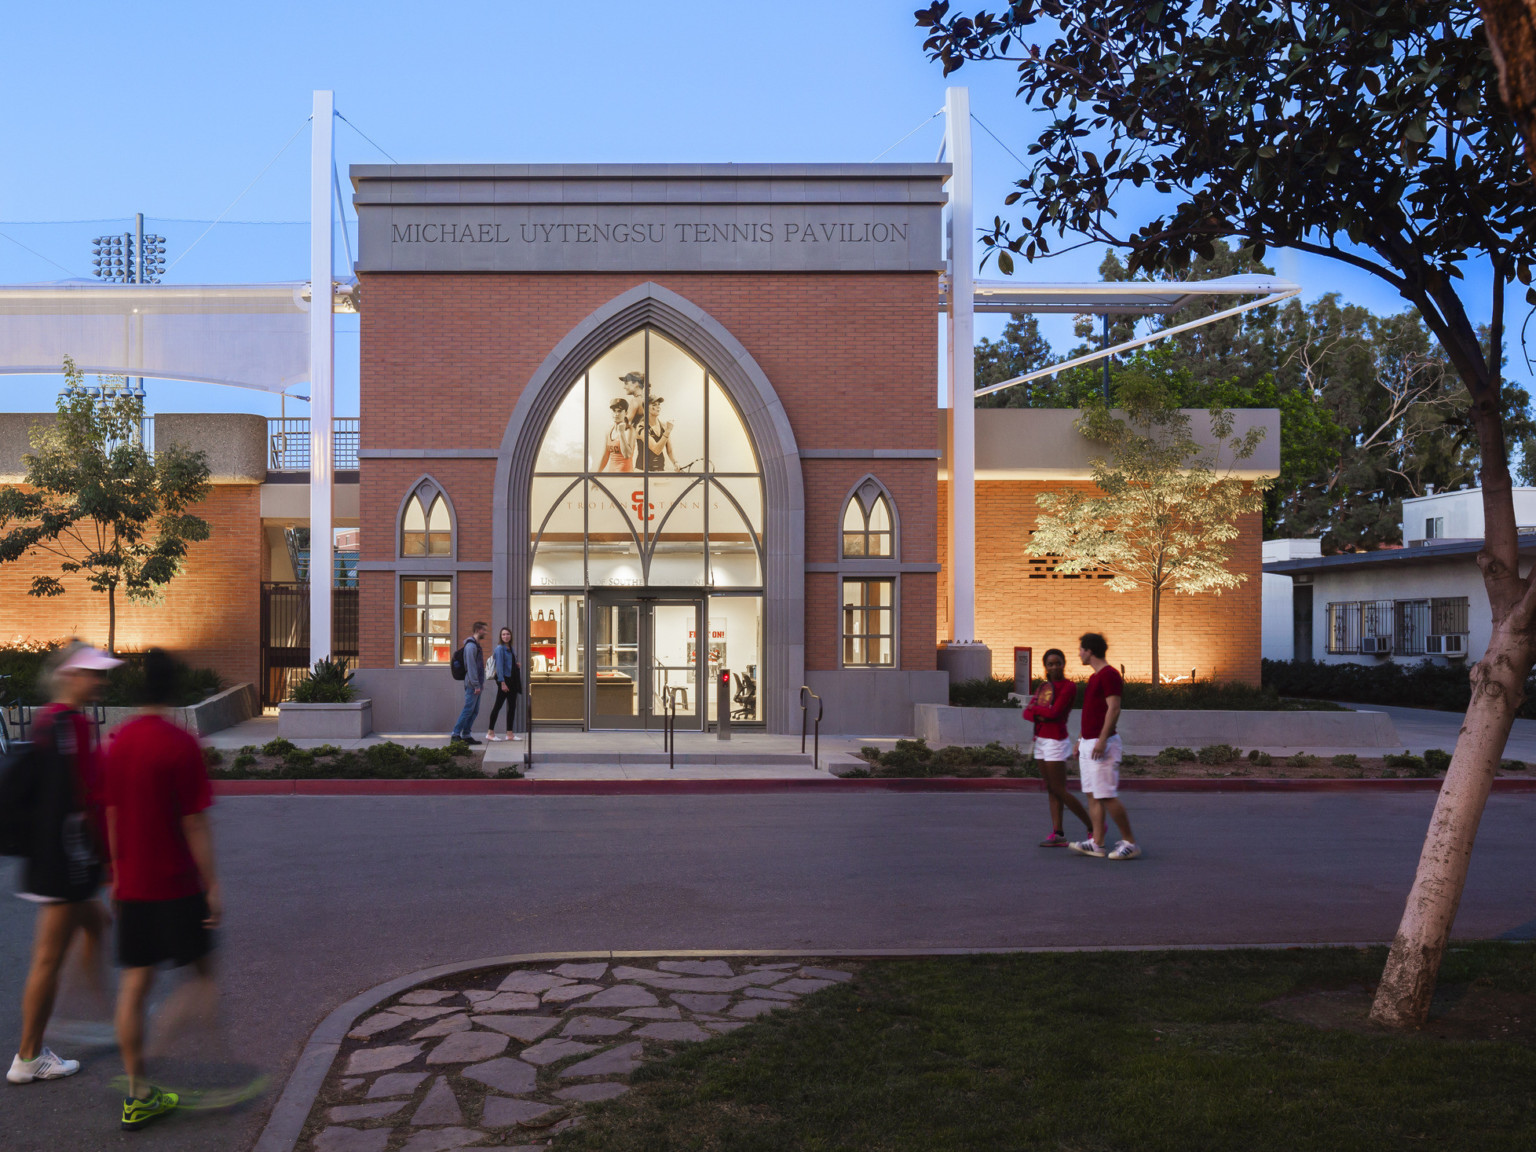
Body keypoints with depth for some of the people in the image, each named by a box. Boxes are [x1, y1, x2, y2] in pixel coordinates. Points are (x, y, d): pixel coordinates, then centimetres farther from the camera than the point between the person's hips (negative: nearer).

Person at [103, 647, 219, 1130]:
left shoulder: (117, 742, 4)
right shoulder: (180, 744, -15)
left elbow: (112, 816, 11)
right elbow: (195, 823, -15)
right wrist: (212, 885, -9)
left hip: (132, 885, 6)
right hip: (176, 886, -6)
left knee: (134, 984, 8)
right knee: (205, 971, 9)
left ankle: (138, 1095, 14)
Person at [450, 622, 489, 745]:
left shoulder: (477, 645, 18)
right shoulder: (471, 646, -13)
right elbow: (471, 667, -18)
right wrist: (476, 685, -19)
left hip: (477, 685, 10)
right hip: (472, 684, -10)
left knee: (474, 711, 9)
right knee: (468, 709, -9)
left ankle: (466, 735, 12)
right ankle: (456, 734, -5)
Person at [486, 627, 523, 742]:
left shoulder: (512, 649, 14)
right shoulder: (500, 648, -9)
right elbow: (499, 666, -15)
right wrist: (502, 682, -19)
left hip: (512, 680, 8)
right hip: (504, 679, -8)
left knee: (512, 706, 8)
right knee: (498, 705, -5)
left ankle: (509, 734, 12)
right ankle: (490, 732, 1)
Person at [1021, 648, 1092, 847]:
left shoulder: (1069, 687, -8)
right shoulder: (1044, 686, 15)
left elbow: (1055, 712, -18)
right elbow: (1027, 712, 7)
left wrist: (1035, 708, -2)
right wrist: (1037, 716, -14)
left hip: (1055, 741, -8)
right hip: (1041, 741, 8)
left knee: (1060, 791, -6)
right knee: (1051, 791, 6)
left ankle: (1093, 827, 5)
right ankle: (1057, 835, 6)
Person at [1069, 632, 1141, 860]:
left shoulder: (1109, 675, -13)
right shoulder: (1095, 677, 17)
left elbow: (1114, 709, -21)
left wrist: (1102, 740, -26)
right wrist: (1082, 740, 24)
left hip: (1102, 744, -10)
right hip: (1089, 743, 10)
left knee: (1107, 796, -9)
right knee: (1092, 795, 7)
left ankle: (1130, 842, 0)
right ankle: (1096, 843, 9)